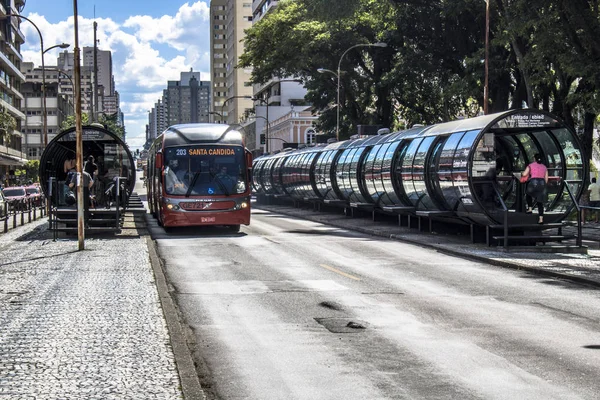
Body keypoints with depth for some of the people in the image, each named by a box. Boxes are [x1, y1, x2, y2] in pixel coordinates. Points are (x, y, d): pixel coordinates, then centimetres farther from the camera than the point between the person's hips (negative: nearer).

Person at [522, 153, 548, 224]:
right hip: (542, 184, 3)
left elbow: (524, 174, -2)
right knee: (540, 202, 8)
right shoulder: (544, 167, 16)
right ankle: (541, 218, 0)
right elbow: (546, 179, 14)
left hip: (533, 183, -3)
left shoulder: (531, 165, 5)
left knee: (528, 194, 30)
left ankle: (530, 209, 19)